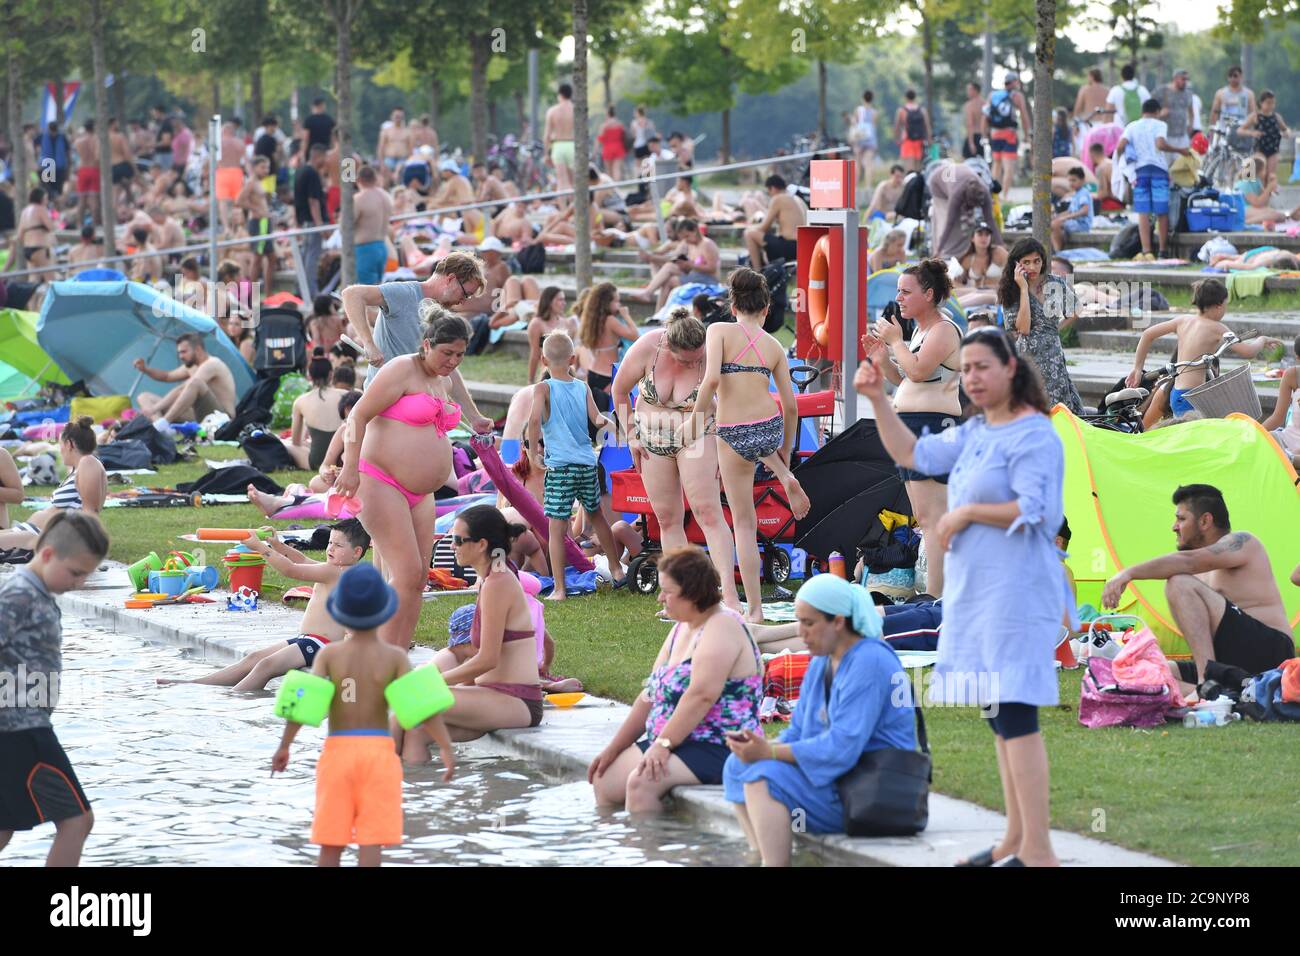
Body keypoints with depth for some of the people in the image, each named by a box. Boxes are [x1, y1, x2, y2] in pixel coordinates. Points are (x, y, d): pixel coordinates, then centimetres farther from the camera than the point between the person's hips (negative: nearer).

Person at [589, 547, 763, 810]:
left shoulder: (721, 628, -14)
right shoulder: (681, 629, 17)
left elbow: (701, 696, -25)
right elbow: (650, 696, 20)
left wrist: (663, 744, -25)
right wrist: (613, 749, 16)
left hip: (718, 749, -10)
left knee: (641, 783, -29)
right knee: (604, 780, 2)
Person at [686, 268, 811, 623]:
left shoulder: (720, 331, -5)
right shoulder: (774, 346, 5)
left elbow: (712, 378, -20)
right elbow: (791, 405, 8)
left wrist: (695, 420, -8)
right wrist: (786, 451, 21)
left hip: (734, 438, -3)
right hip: (771, 429, 3)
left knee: (744, 524, 9)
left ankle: (755, 609, 8)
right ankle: (785, 478, 25)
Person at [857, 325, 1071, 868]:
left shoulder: (1033, 435, -11)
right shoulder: (974, 433, 16)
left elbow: (1031, 511, -19)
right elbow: (910, 454, 21)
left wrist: (966, 512, -11)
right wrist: (877, 400, 11)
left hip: (1015, 593, -10)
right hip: (974, 592, 10)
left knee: (1015, 714, -13)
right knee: (1000, 715, 12)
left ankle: (1038, 852, -15)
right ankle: (1017, 839, 19)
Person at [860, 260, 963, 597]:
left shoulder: (944, 330, -11)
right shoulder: (920, 330, 19)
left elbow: (918, 371, -23)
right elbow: (903, 380, 23)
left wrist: (895, 340, -11)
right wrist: (881, 357, 8)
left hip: (932, 424, -11)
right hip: (910, 425, 11)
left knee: (932, 517, -14)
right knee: (924, 519, 12)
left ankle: (935, 598, -18)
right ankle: (934, 597, 15)